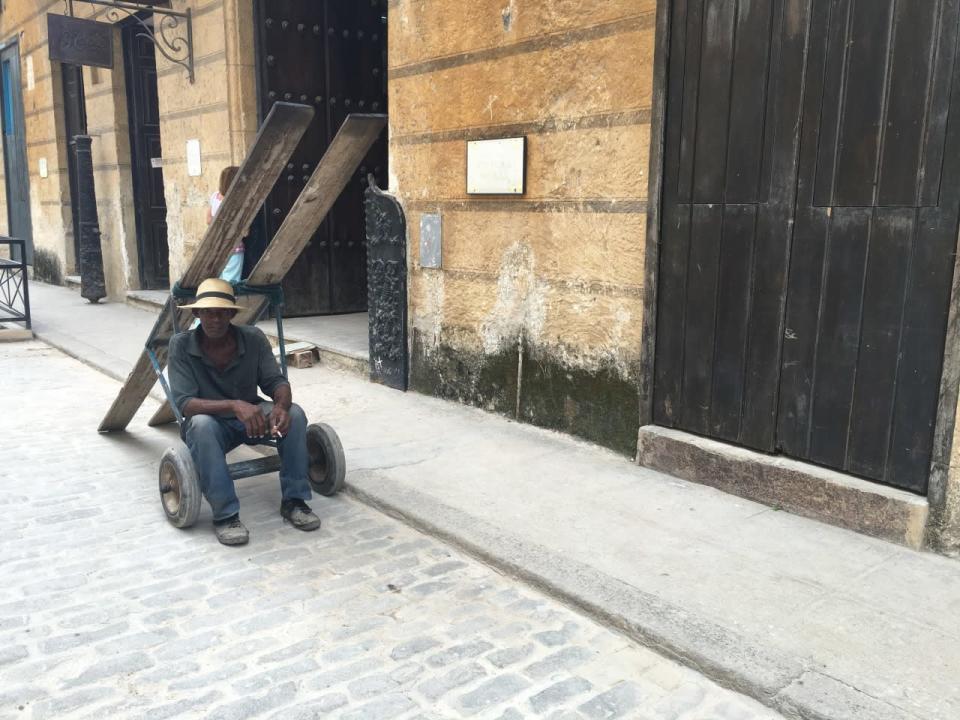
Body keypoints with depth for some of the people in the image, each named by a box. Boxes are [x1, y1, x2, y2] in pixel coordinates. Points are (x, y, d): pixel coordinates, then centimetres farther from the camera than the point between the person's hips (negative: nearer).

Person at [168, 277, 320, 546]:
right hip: (211, 423, -2)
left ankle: (294, 501, -15)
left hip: (252, 415, 3)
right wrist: (234, 405, -42)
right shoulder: (182, 345, -18)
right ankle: (225, 515, -28)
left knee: (294, 414, -25)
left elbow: (276, 381, -13)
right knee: (201, 425, -37)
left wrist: (281, 405, -38)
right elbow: (184, 403, -26)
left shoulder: (253, 338, -11)